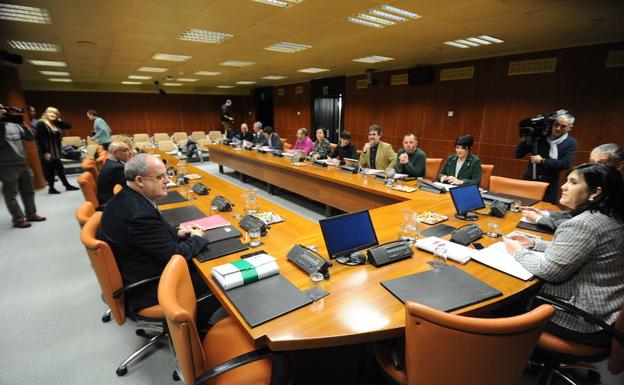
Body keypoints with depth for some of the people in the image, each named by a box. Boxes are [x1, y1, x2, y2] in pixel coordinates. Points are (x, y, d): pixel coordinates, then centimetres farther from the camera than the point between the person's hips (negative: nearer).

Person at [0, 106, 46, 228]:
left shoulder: (14, 125, 9)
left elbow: (31, 137, 7)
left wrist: (23, 124, -6)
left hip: (23, 164, 6)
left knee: (28, 191, 15)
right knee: (11, 194, 3)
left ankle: (31, 214, 27)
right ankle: (18, 219, 9)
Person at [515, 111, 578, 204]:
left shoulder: (571, 143, -1)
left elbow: (565, 164, -13)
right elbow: (518, 155, -2)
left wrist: (542, 161, -16)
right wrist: (524, 139, -15)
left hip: (550, 184, 0)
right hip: (529, 180, 0)